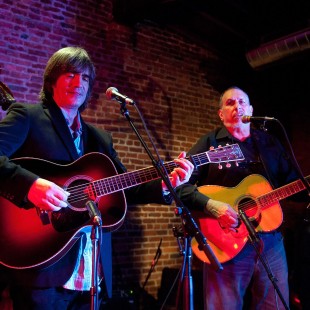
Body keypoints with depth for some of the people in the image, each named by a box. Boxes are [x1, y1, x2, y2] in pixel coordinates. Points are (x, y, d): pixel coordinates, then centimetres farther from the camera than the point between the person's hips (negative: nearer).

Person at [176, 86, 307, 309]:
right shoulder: (209, 143, 0)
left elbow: (293, 182, 14)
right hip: (227, 243, -4)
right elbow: (180, 185, -9)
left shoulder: (269, 142, 14)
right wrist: (213, 206, -22)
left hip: (271, 242, 4)